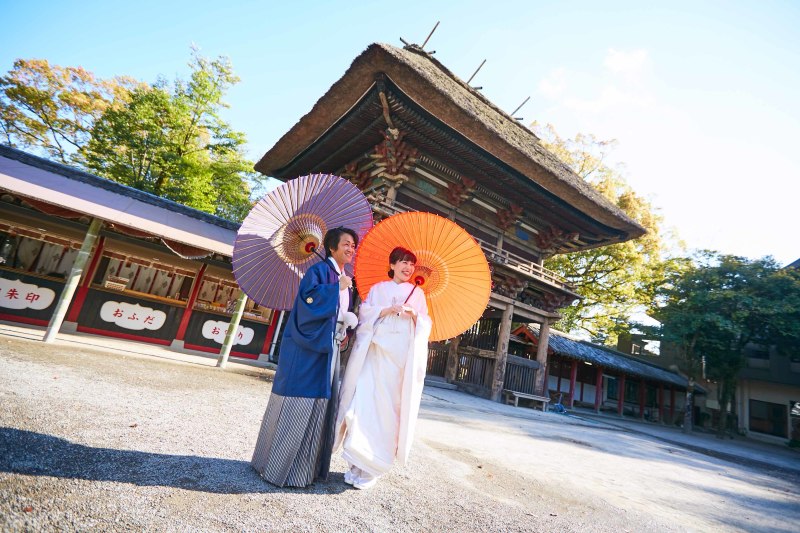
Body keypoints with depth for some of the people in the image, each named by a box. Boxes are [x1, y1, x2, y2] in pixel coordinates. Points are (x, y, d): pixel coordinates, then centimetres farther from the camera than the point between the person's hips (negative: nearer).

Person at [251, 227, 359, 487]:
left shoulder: (344, 280, 18)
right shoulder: (320, 269, -7)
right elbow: (309, 297, -22)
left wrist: (350, 320, 6)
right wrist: (336, 287, -18)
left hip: (329, 349, 8)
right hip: (307, 348, -8)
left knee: (319, 405, 10)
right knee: (297, 404, -4)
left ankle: (305, 466, 22)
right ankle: (277, 466, 11)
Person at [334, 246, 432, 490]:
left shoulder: (418, 293, 17)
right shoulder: (378, 288, 16)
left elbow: (426, 325, 11)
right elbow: (364, 312, 5)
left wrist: (414, 315, -9)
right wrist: (386, 310, -9)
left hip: (401, 355, 0)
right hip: (375, 351, 0)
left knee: (389, 407, -3)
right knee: (365, 401, -8)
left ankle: (371, 467, 8)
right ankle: (356, 463, 5)